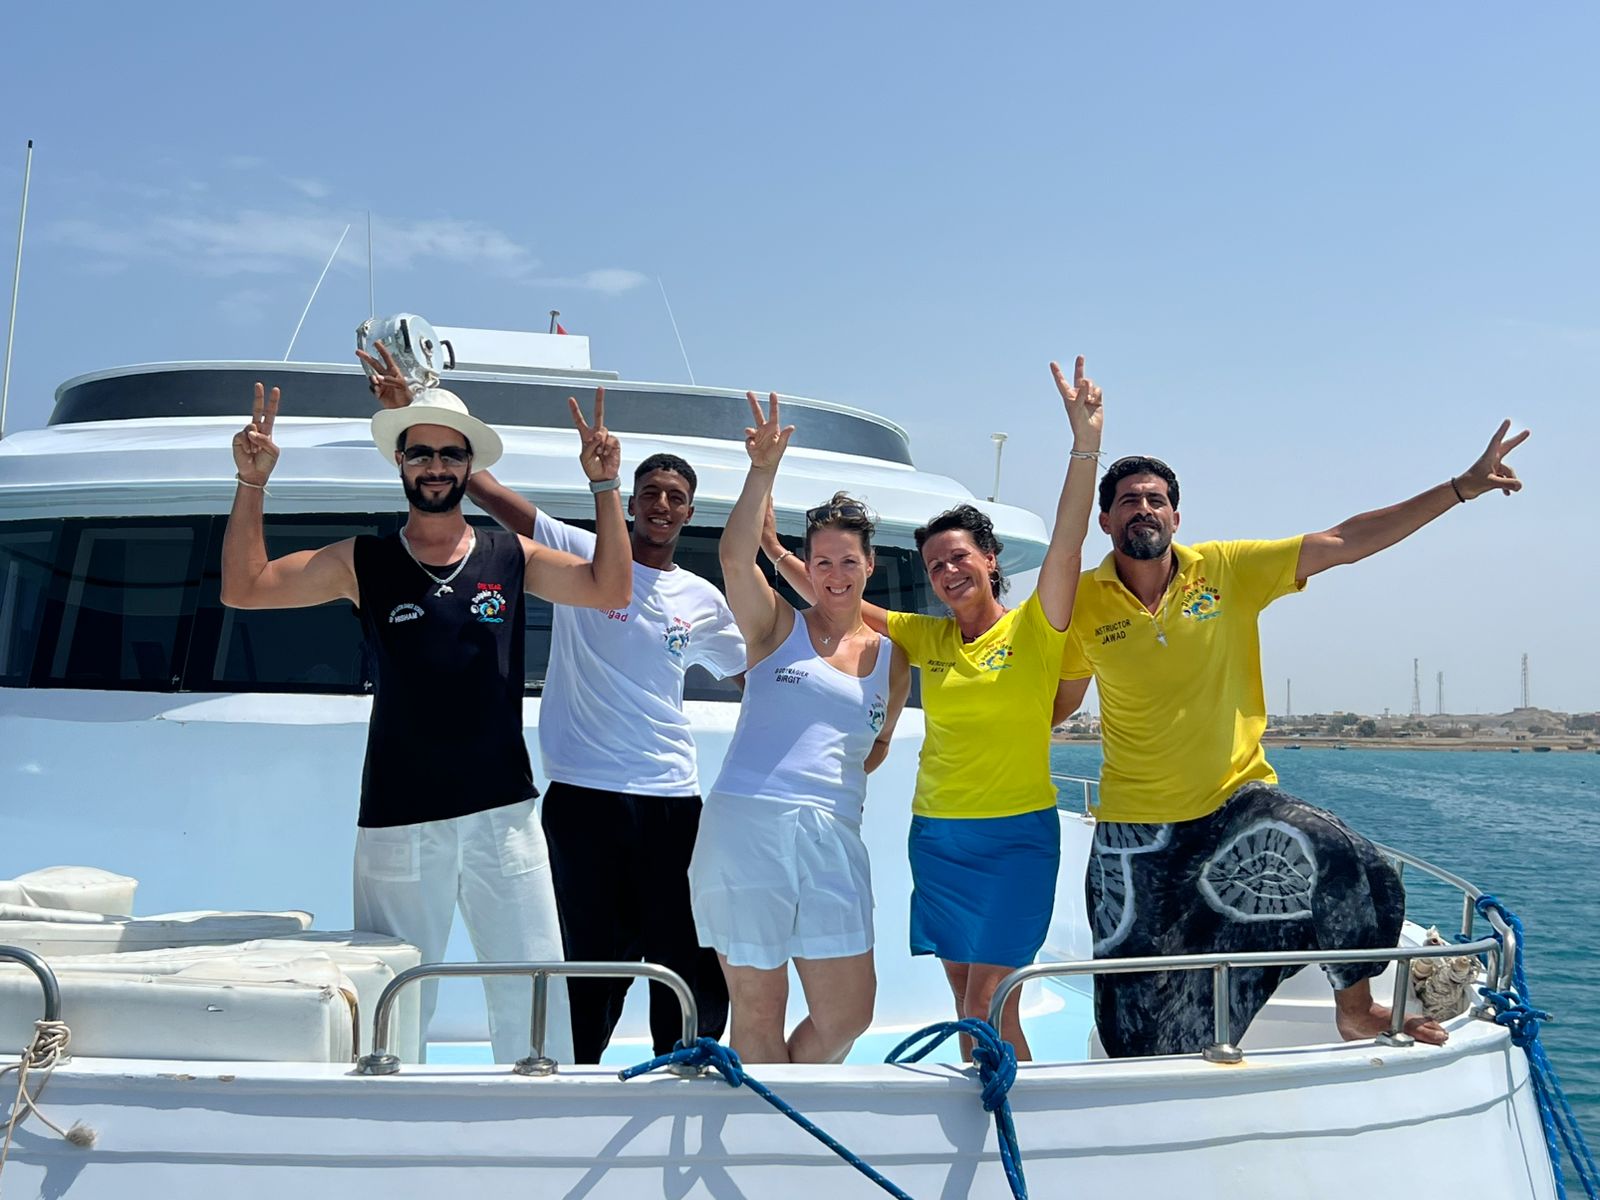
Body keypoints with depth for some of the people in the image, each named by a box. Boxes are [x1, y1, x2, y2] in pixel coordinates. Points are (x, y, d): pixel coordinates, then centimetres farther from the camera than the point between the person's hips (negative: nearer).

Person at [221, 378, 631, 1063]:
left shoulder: (511, 557, 8)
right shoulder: (363, 564, 5)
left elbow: (609, 589, 6)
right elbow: (243, 588, 3)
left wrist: (604, 486, -3)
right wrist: (252, 483, -6)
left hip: (503, 816, 1)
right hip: (398, 821, -1)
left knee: (532, 995, 2)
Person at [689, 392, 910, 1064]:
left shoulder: (891, 660, 15)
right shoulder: (776, 628, 6)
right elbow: (736, 557, -12)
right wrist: (763, 472, -19)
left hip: (833, 838, 4)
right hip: (745, 827, -3)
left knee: (849, 1013, 2)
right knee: (759, 1009, 0)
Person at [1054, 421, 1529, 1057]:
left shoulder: (1227, 570, -7)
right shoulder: (1083, 601, -6)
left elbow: (1343, 543, -10)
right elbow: (1061, 697, 10)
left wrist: (1461, 488, -13)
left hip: (1238, 799, 0)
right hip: (1138, 824, 0)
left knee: (1354, 871, -21)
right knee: (1142, 1000, 7)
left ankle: (1356, 1011, 4)